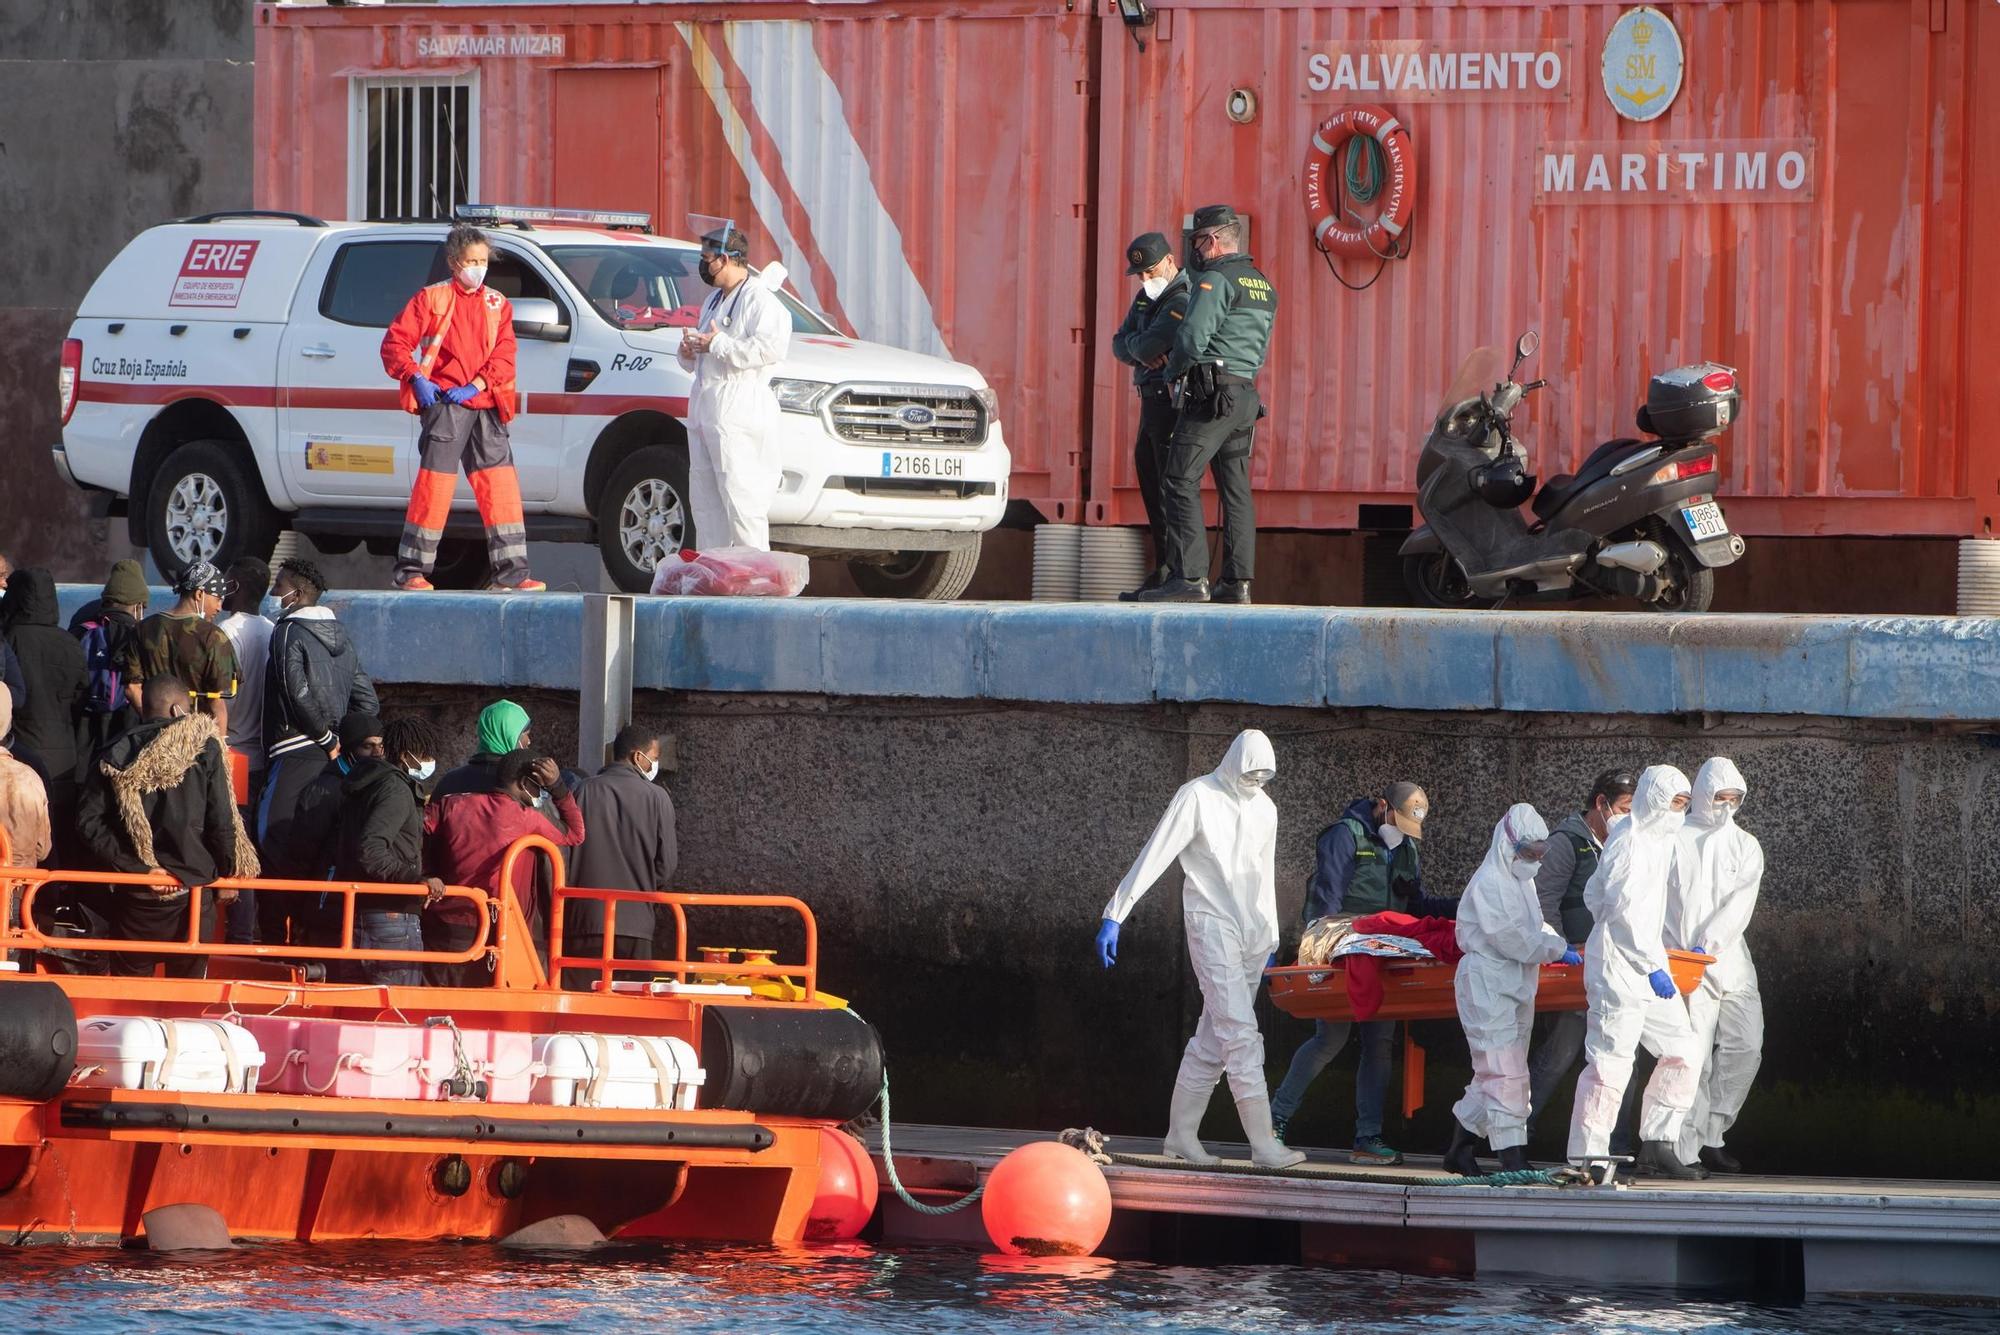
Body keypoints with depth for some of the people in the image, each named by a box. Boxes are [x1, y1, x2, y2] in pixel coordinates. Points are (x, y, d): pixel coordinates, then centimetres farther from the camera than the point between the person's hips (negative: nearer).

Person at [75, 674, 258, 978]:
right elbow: (222, 820, -8)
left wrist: (135, 868, -8)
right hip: (191, 892, -2)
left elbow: (88, 821, -7)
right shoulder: (204, 746, -5)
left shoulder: (116, 755, 2)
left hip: (134, 895, 2)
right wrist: (226, 874, 7)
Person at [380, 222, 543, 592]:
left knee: (501, 483, -1)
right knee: (435, 482, -8)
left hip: (486, 407, 4)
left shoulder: (497, 305, 15)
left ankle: (510, 571, 1)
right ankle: (411, 571, -3)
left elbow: (504, 356, 5)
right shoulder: (432, 299, 5)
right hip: (444, 404, -4)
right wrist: (415, 378, -12)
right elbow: (395, 343, 2)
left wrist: (476, 386, -9)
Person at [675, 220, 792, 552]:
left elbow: (770, 348, -23)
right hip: (704, 408, 10)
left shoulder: (760, 300, -7)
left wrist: (716, 345, -17)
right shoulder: (714, 300, 24)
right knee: (704, 497, 10)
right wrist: (689, 353, 8)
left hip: (740, 410, -10)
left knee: (739, 496, -13)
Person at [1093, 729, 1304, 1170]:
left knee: (1214, 1040, 7)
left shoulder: (1264, 809, 14)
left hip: (1250, 933, 7)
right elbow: (1154, 857, -10)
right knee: (1240, 1032, -15)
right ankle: (1263, 1142, -20)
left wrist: (1271, 939, 24)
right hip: (1211, 923, -7)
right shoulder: (1198, 797, -6)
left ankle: (1181, 1134, 12)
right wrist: (1114, 915, -15)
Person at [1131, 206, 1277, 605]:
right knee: (1235, 489, 9)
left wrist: (1172, 373, -3)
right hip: (1246, 394, 9)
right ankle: (1237, 582, 6)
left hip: (1210, 393, -9)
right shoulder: (1263, 286, 18)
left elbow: (1193, 336, -19)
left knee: (1180, 483, -9)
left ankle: (1190, 577, -16)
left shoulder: (1216, 278, -11)